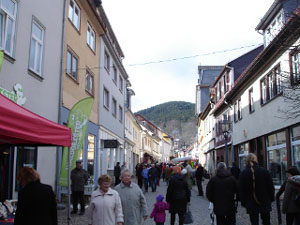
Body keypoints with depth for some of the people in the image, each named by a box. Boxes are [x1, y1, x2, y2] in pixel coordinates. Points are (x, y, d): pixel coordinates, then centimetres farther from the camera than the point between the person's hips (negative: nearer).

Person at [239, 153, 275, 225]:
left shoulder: (243, 174, -6)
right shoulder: (264, 171, -5)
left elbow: (241, 190, -2)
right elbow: (271, 186, 1)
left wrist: (243, 202, 7)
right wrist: (271, 198, 13)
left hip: (251, 204, -1)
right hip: (265, 202, 1)